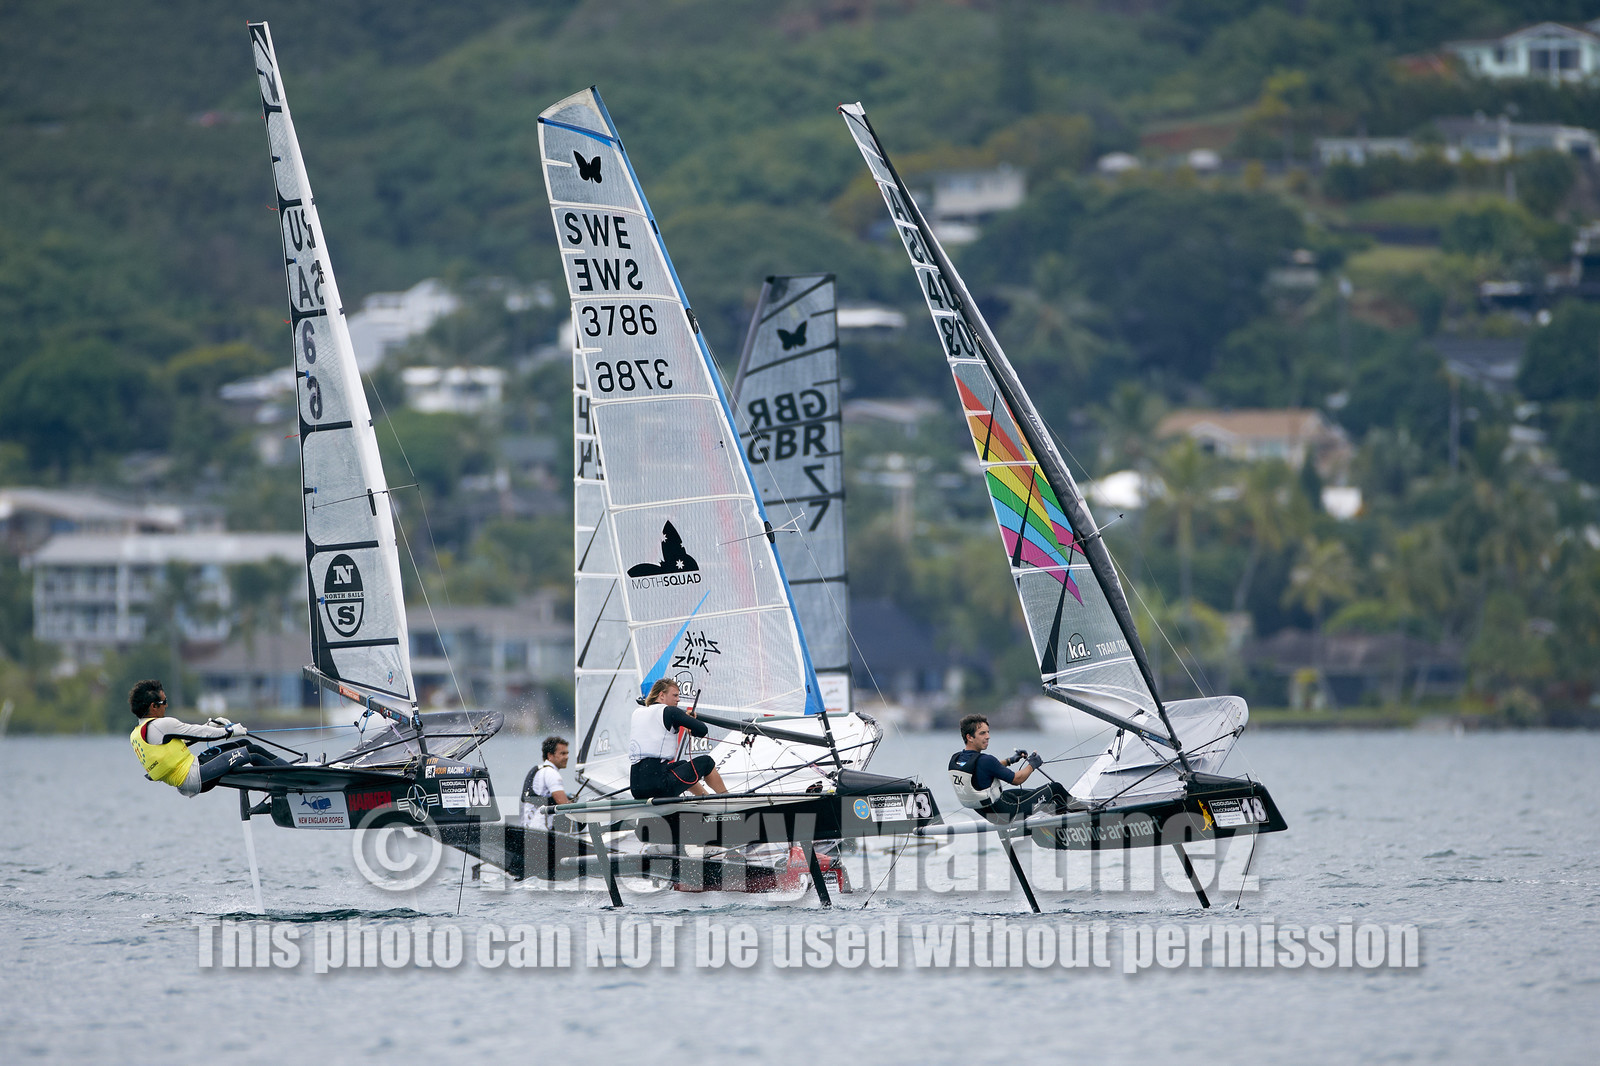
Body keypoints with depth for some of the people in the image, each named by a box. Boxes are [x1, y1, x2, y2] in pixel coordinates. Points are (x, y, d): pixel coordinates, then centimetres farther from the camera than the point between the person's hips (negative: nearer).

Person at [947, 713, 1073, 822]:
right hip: (1005, 813, -9)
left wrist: (1010, 761, 18)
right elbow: (1016, 780, -17)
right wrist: (1032, 765, 1)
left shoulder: (955, 759, -3)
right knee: (1055, 789, 3)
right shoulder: (984, 760, -30)